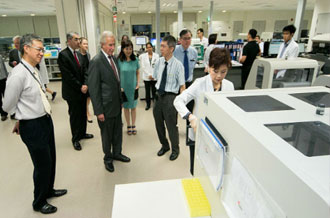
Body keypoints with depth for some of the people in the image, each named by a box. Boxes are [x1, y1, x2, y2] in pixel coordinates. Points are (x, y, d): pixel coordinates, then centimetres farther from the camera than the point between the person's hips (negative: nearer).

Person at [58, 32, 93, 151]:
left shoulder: (79, 55, 11)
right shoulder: (63, 55, -13)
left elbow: (84, 72, 10)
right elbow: (68, 76, -17)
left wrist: (85, 85, -5)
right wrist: (80, 87, -15)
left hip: (82, 91, 7)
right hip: (72, 92, -7)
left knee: (83, 114, 14)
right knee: (75, 115, 5)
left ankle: (82, 133, 32)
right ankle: (75, 139, 20)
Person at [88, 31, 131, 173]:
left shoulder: (114, 58, 7)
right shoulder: (96, 62, -17)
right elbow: (93, 89, -17)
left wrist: (121, 99, 14)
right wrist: (98, 111, -17)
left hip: (117, 104, 7)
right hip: (106, 106, -7)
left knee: (118, 131, 19)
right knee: (107, 134, 11)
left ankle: (117, 153, 39)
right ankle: (108, 157, 32)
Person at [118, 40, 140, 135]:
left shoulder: (135, 59, -4)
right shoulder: (119, 60, -10)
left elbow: (138, 73, 6)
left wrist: (138, 84, -2)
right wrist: (119, 86, -9)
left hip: (134, 87, 1)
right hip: (123, 88, -1)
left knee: (133, 107, 11)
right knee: (126, 107, 12)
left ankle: (133, 125, 27)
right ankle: (128, 126, 27)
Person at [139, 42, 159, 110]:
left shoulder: (156, 55, 2)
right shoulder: (143, 56, 5)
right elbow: (143, 67, 1)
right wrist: (149, 75, -7)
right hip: (146, 77, 1)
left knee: (154, 91, -1)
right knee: (147, 91, 7)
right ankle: (148, 104, 19)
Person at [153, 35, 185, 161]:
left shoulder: (178, 65, -14)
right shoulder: (159, 62, 1)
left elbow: (182, 85, -12)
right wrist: (159, 89, 12)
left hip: (170, 96, -5)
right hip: (159, 95, 6)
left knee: (171, 125, 6)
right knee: (159, 123, 17)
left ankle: (175, 149, 32)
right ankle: (164, 145, 43)